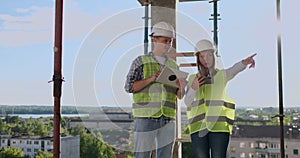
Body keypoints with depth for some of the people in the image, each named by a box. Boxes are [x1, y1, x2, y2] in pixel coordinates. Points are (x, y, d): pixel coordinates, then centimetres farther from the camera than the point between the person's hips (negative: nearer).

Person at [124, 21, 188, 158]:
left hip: (168, 120, 4)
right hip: (146, 118, -4)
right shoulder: (140, 61, 3)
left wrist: (182, 87, -9)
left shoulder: (173, 65, 15)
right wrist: (151, 79, -14)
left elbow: (179, 95, 14)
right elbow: (129, 87, -3)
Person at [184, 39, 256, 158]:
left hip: (219, 126, -1)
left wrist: (245, 62, -36)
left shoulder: (222, 75, 10)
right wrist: (193, 88, -12)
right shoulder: (193, 79, 15)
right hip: (198, 127, 2)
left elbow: (235, 69, -13)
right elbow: (187, 102, 8)